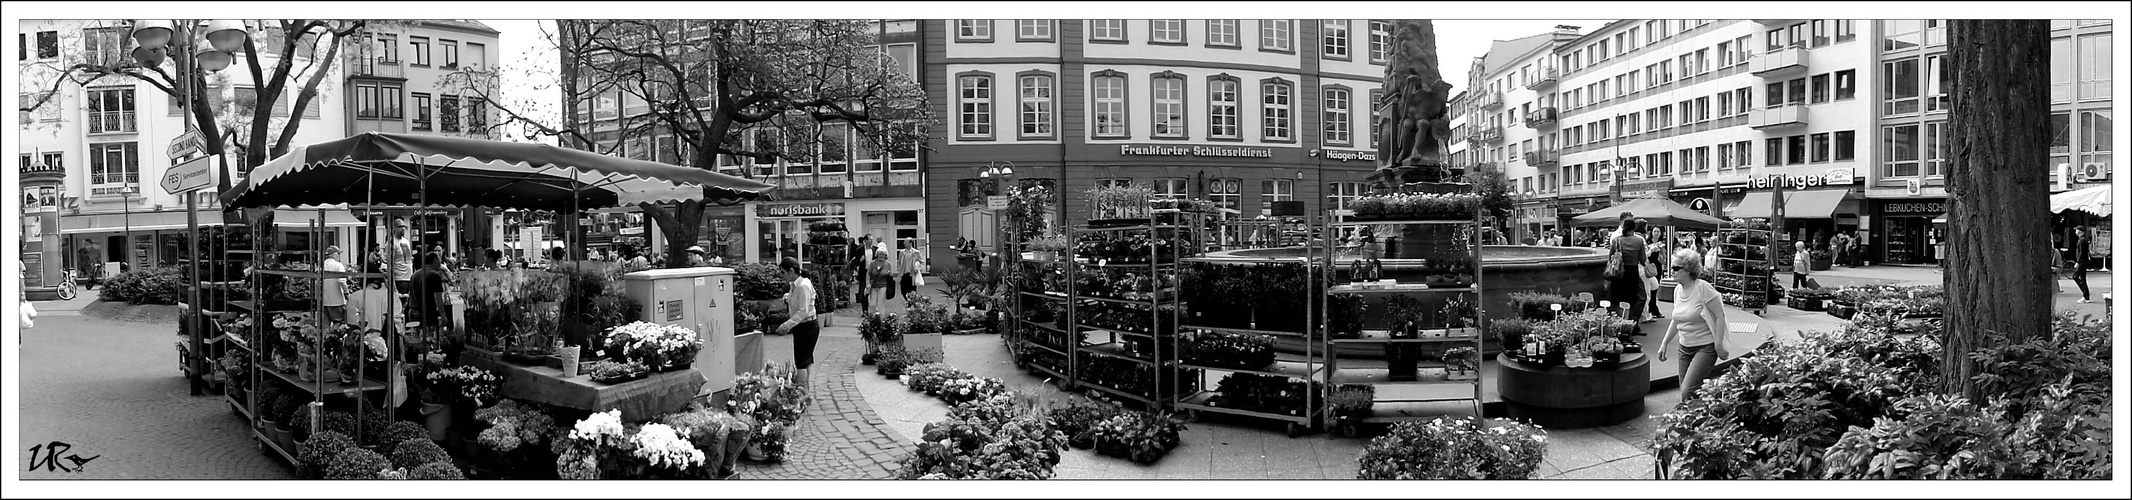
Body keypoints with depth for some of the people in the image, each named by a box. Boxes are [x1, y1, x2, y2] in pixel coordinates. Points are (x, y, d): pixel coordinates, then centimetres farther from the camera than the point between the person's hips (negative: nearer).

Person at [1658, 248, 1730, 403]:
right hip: (1685, 348, 8)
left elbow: (1720, 316, -15)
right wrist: (1664, 343, 14)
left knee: (1688, 393, -17)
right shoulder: (1677, 291, 7)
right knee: (1685, 392, 5)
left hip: (1705, 347, -8)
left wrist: (1718, 345, -18)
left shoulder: (1703, 288, -15)